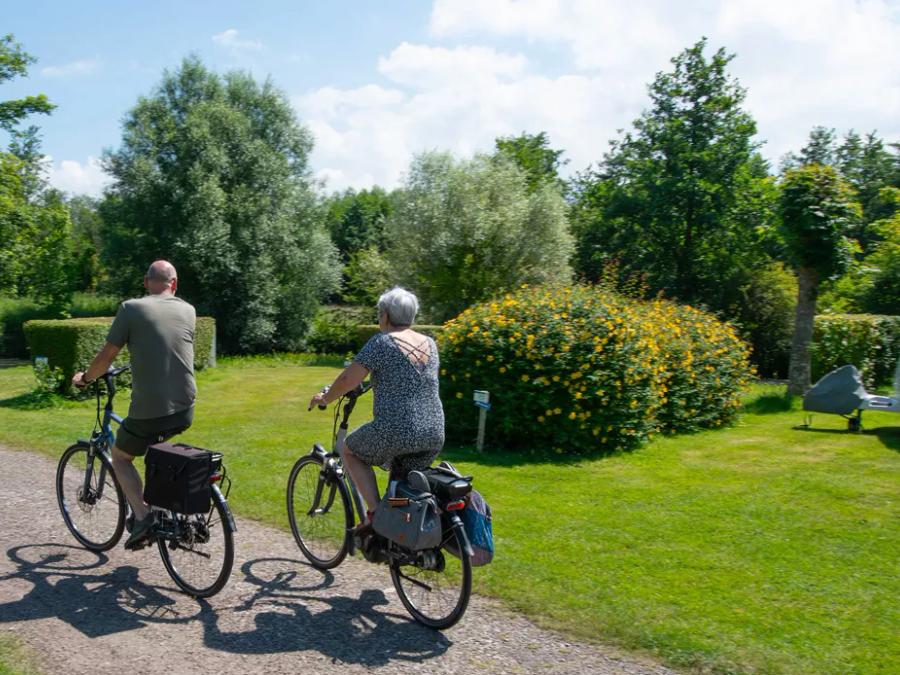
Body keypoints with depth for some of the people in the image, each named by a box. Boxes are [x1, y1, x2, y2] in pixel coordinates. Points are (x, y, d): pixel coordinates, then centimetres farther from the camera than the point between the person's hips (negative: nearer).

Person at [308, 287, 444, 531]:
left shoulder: (382, 342, -7)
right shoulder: (430, 343, 13)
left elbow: (349, 378, -10)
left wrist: (325, 398, 8)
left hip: (395, 431, -6)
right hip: (435, 435, 6)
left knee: (350, 450, 21)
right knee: (402, 483, 30)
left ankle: (375, 512, 7)